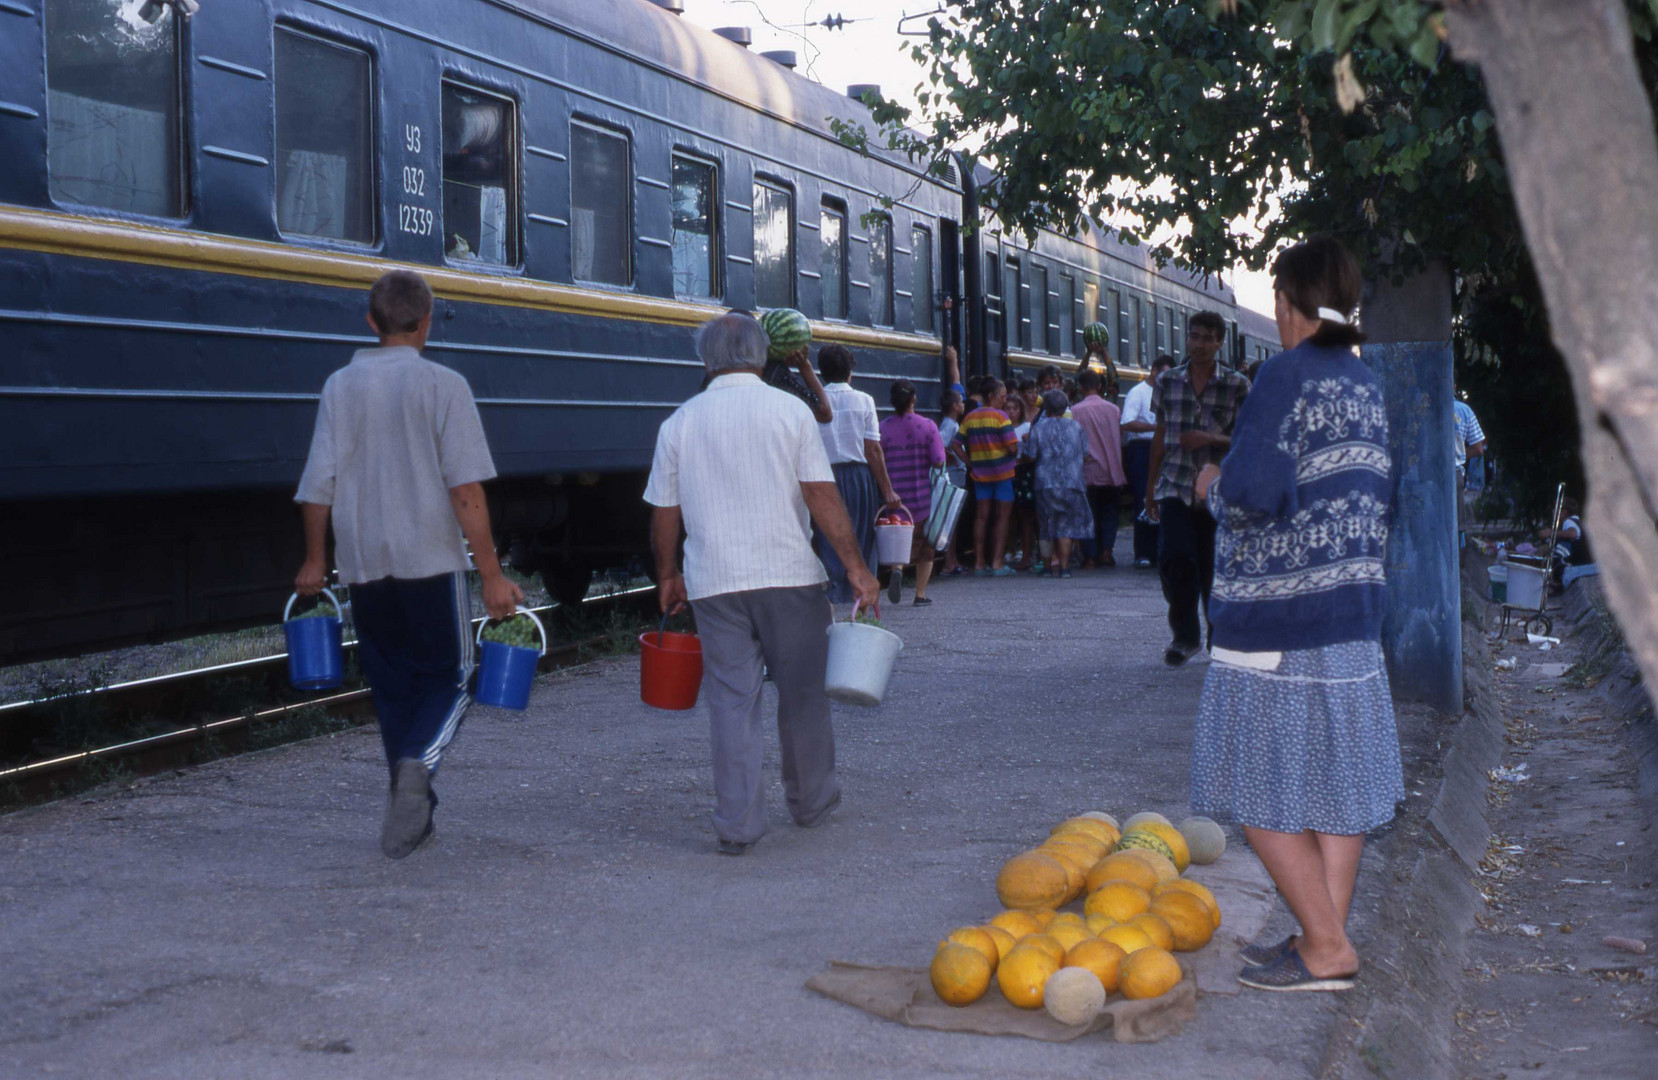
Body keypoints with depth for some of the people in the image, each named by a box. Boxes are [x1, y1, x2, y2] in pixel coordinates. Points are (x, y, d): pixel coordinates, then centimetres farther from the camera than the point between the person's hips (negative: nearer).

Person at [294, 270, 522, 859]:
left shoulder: (340, 386, 4)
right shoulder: (442, 385, -6)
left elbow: (319, 486, 3)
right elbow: (465, 490, -12)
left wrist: (315, 561, 16)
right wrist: (491, 574, -10)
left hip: (365, 566, 3)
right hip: (430, 561, -3)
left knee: (393, 689, 14)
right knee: (449, 679, 8)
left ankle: (412, 812, 15)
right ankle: (418, 764, -19)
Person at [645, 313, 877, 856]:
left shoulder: (679, 422, 5)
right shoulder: (789, 410, -2)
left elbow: (664, 513, 9)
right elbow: (822, 496, -8)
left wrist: (668, 575, 22)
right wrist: (856, 565, -5)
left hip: (713, 581, 2)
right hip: (788, 575, -1)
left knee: (731, 699, 4)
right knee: (801, 694, 13)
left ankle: (737, 824, 2)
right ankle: (812, 801, 27)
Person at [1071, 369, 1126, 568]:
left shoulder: (1075, 411, -9)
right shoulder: (1113, 409, 1)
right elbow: (1120, 438, 10)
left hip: (1087, 471, -2)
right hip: (1110, 471, 2)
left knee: (1088, 513, 5)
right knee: (1109, 511, 13)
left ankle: (1090, 557, 2)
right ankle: (1106, 550, -1)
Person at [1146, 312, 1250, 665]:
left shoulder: (1237, 385, 1)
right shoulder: (1167, 381, 8)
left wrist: (1211, 439, -17)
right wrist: (1151, 486, 16)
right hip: (1175, 487, 1)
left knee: (1214, 565, 1)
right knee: (1174, 559, -13)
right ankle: (1185, 635, 5)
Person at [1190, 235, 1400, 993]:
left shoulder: (1288, 375, -13)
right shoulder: (1366, 383, 11)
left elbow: (1254, 492, -23)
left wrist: (1211, 485, -4)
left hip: (1277, 618, -8)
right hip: (1354, 609, 8)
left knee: (1262, 791, -1)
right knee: (1337, 782, 12)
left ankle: (1326, 949, 1)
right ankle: (1328, 937, 18)